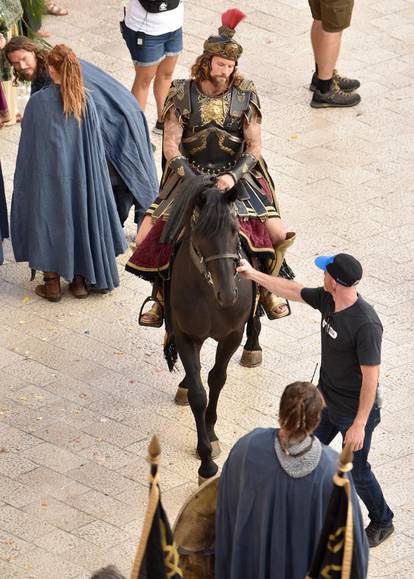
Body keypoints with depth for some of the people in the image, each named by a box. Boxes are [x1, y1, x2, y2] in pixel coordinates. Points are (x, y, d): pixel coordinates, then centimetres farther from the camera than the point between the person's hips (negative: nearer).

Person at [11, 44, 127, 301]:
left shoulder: (38, 102, -15)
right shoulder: (86, 101, -7)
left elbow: (28, 146, -9)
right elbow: (95, 145, 0)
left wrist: (25, 180, 2)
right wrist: (89, 172, 13)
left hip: (48, 174, -3)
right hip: (80, 174, 3)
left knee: (48, 222, 10)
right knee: (79, 218, 16)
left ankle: (52, 284, 15)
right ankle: (80, 280, 23)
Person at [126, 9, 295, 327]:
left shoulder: (246, 95, -3)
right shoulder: (182, 94, -5)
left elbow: (254, 147, -4)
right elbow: (171, 146, -7)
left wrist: (234, 176, -22)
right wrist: (192, 181, -22)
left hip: (238, 176, 0)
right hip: (189, 175, 0)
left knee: (279, 234, -18)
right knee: (146, 237, -17)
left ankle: (267, 288, 11)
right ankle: (163, 293, 8)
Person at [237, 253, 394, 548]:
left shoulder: (366, 325, -33)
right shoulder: (327, 299, -10)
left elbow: (371, 377, -28)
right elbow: (293, 290, 8)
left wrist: (359, 424, -25)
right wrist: (254, 274, 12)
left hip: (354, 411, -8)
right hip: (325, 400, 8)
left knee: (357, 471, 9)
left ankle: (382, 523, 33)